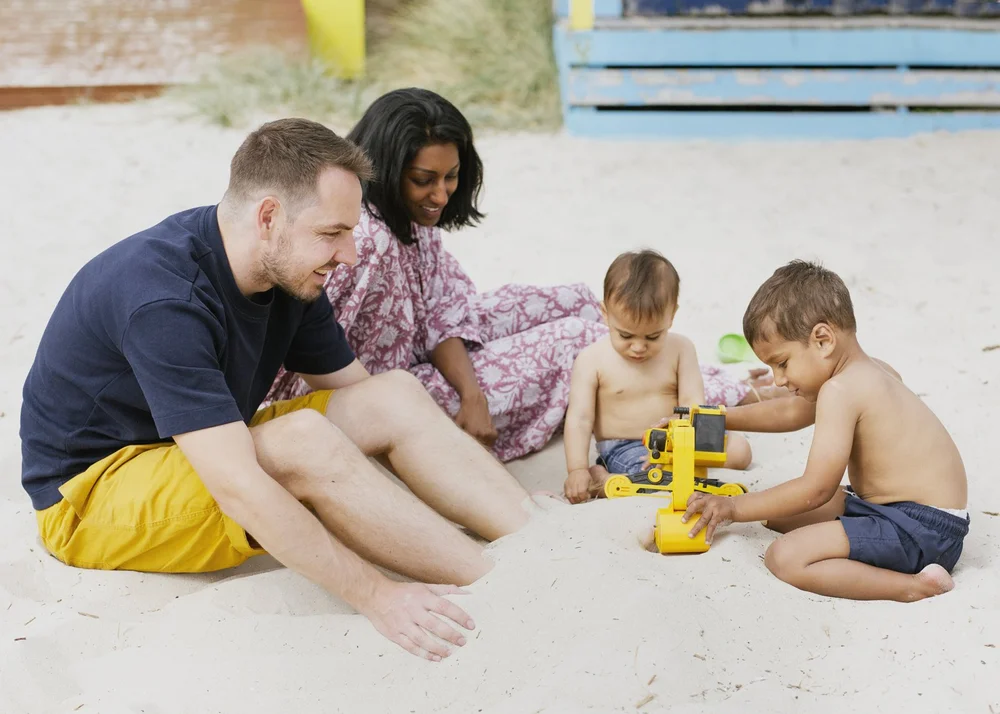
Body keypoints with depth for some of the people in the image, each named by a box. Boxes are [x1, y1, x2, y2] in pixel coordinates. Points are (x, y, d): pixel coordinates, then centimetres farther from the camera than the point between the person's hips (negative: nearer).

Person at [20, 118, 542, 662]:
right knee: (304, 439, -35)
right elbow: (238, 487, -36)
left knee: (399, 397, -11)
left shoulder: (288, 272, -4)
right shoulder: (163, 299, -30)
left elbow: (356, 393, 2)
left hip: (209, 455, 8)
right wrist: (376, 597, -37)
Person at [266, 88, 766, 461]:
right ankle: (721, 399, 14)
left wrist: (472, 394, -21)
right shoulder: (365, 238, -32)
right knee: (576, 338, -7)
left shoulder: (410, 221, -1)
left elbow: (441, 315, -4)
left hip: (420, 357, 9)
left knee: (574, 303, 9)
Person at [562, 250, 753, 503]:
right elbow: (579, 419, -12)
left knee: (739, 449, -8)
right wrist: (577, 470, -25)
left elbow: (692, 405, -9)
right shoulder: (592, 360, -10)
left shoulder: (681, 349, -4)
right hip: (624, 450, -6)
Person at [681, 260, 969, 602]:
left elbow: (815, 490, -20)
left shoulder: (839, 390, -19)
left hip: (918, 530, -11)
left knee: (785, 557, -24)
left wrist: (734, 507, -10)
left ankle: (915, 585, -20)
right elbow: (790, 412, 30)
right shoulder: (872, 372, 13)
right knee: (779, 513, 18)